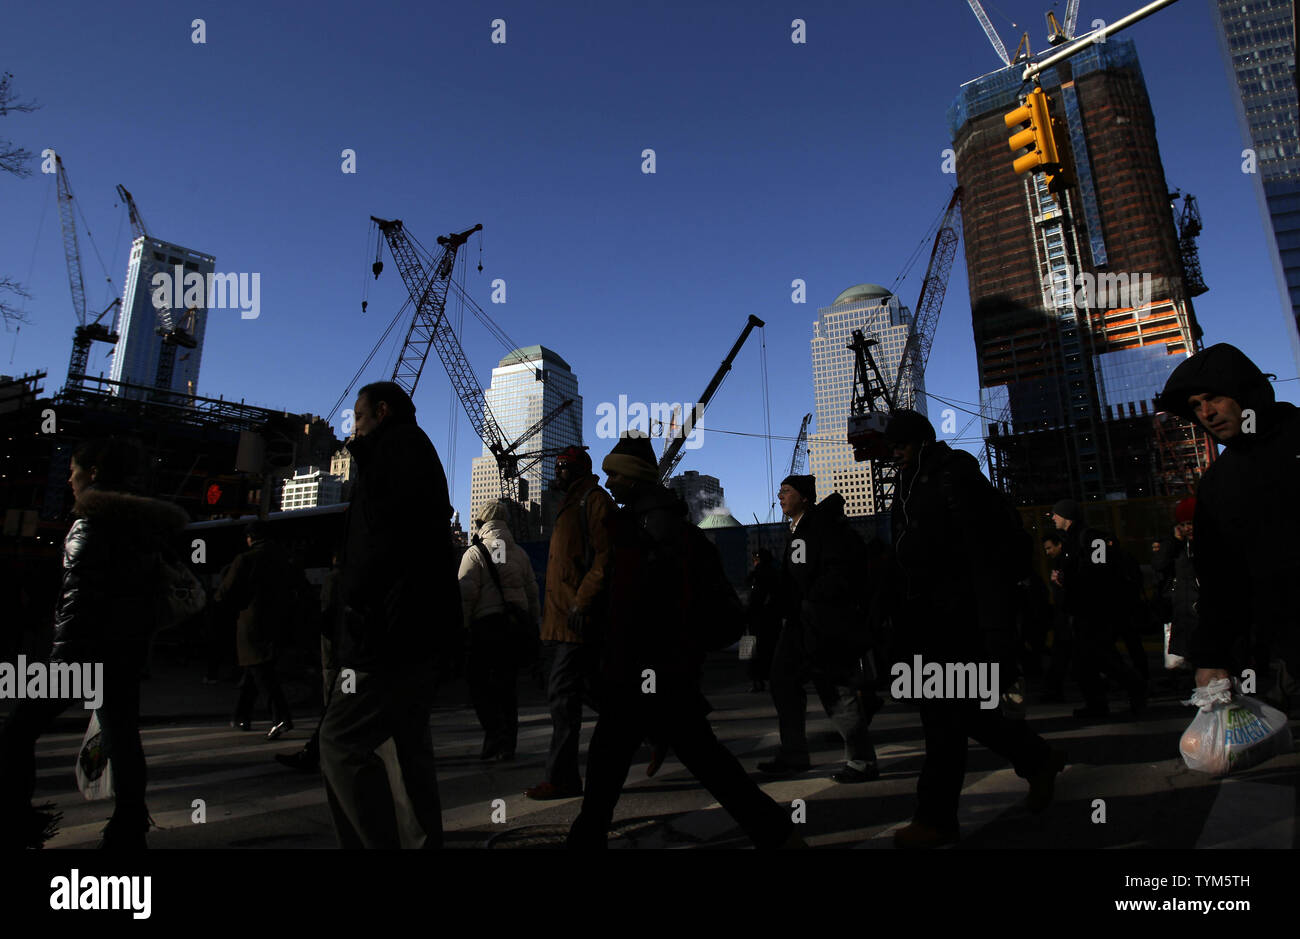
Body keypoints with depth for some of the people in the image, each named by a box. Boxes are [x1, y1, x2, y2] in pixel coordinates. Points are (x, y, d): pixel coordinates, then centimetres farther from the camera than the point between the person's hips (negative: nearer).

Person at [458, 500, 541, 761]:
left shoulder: (475, 553, -1)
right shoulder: (520, 554, 13)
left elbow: (466, 595, -10)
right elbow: (532, 592, 12)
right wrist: (532, 626, 17)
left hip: (486, 625, -5)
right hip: (518, 626, 5)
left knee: (478, 684, 6)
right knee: (507, 686, 12)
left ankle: (495, 734, -9)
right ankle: (507, 745, 15)